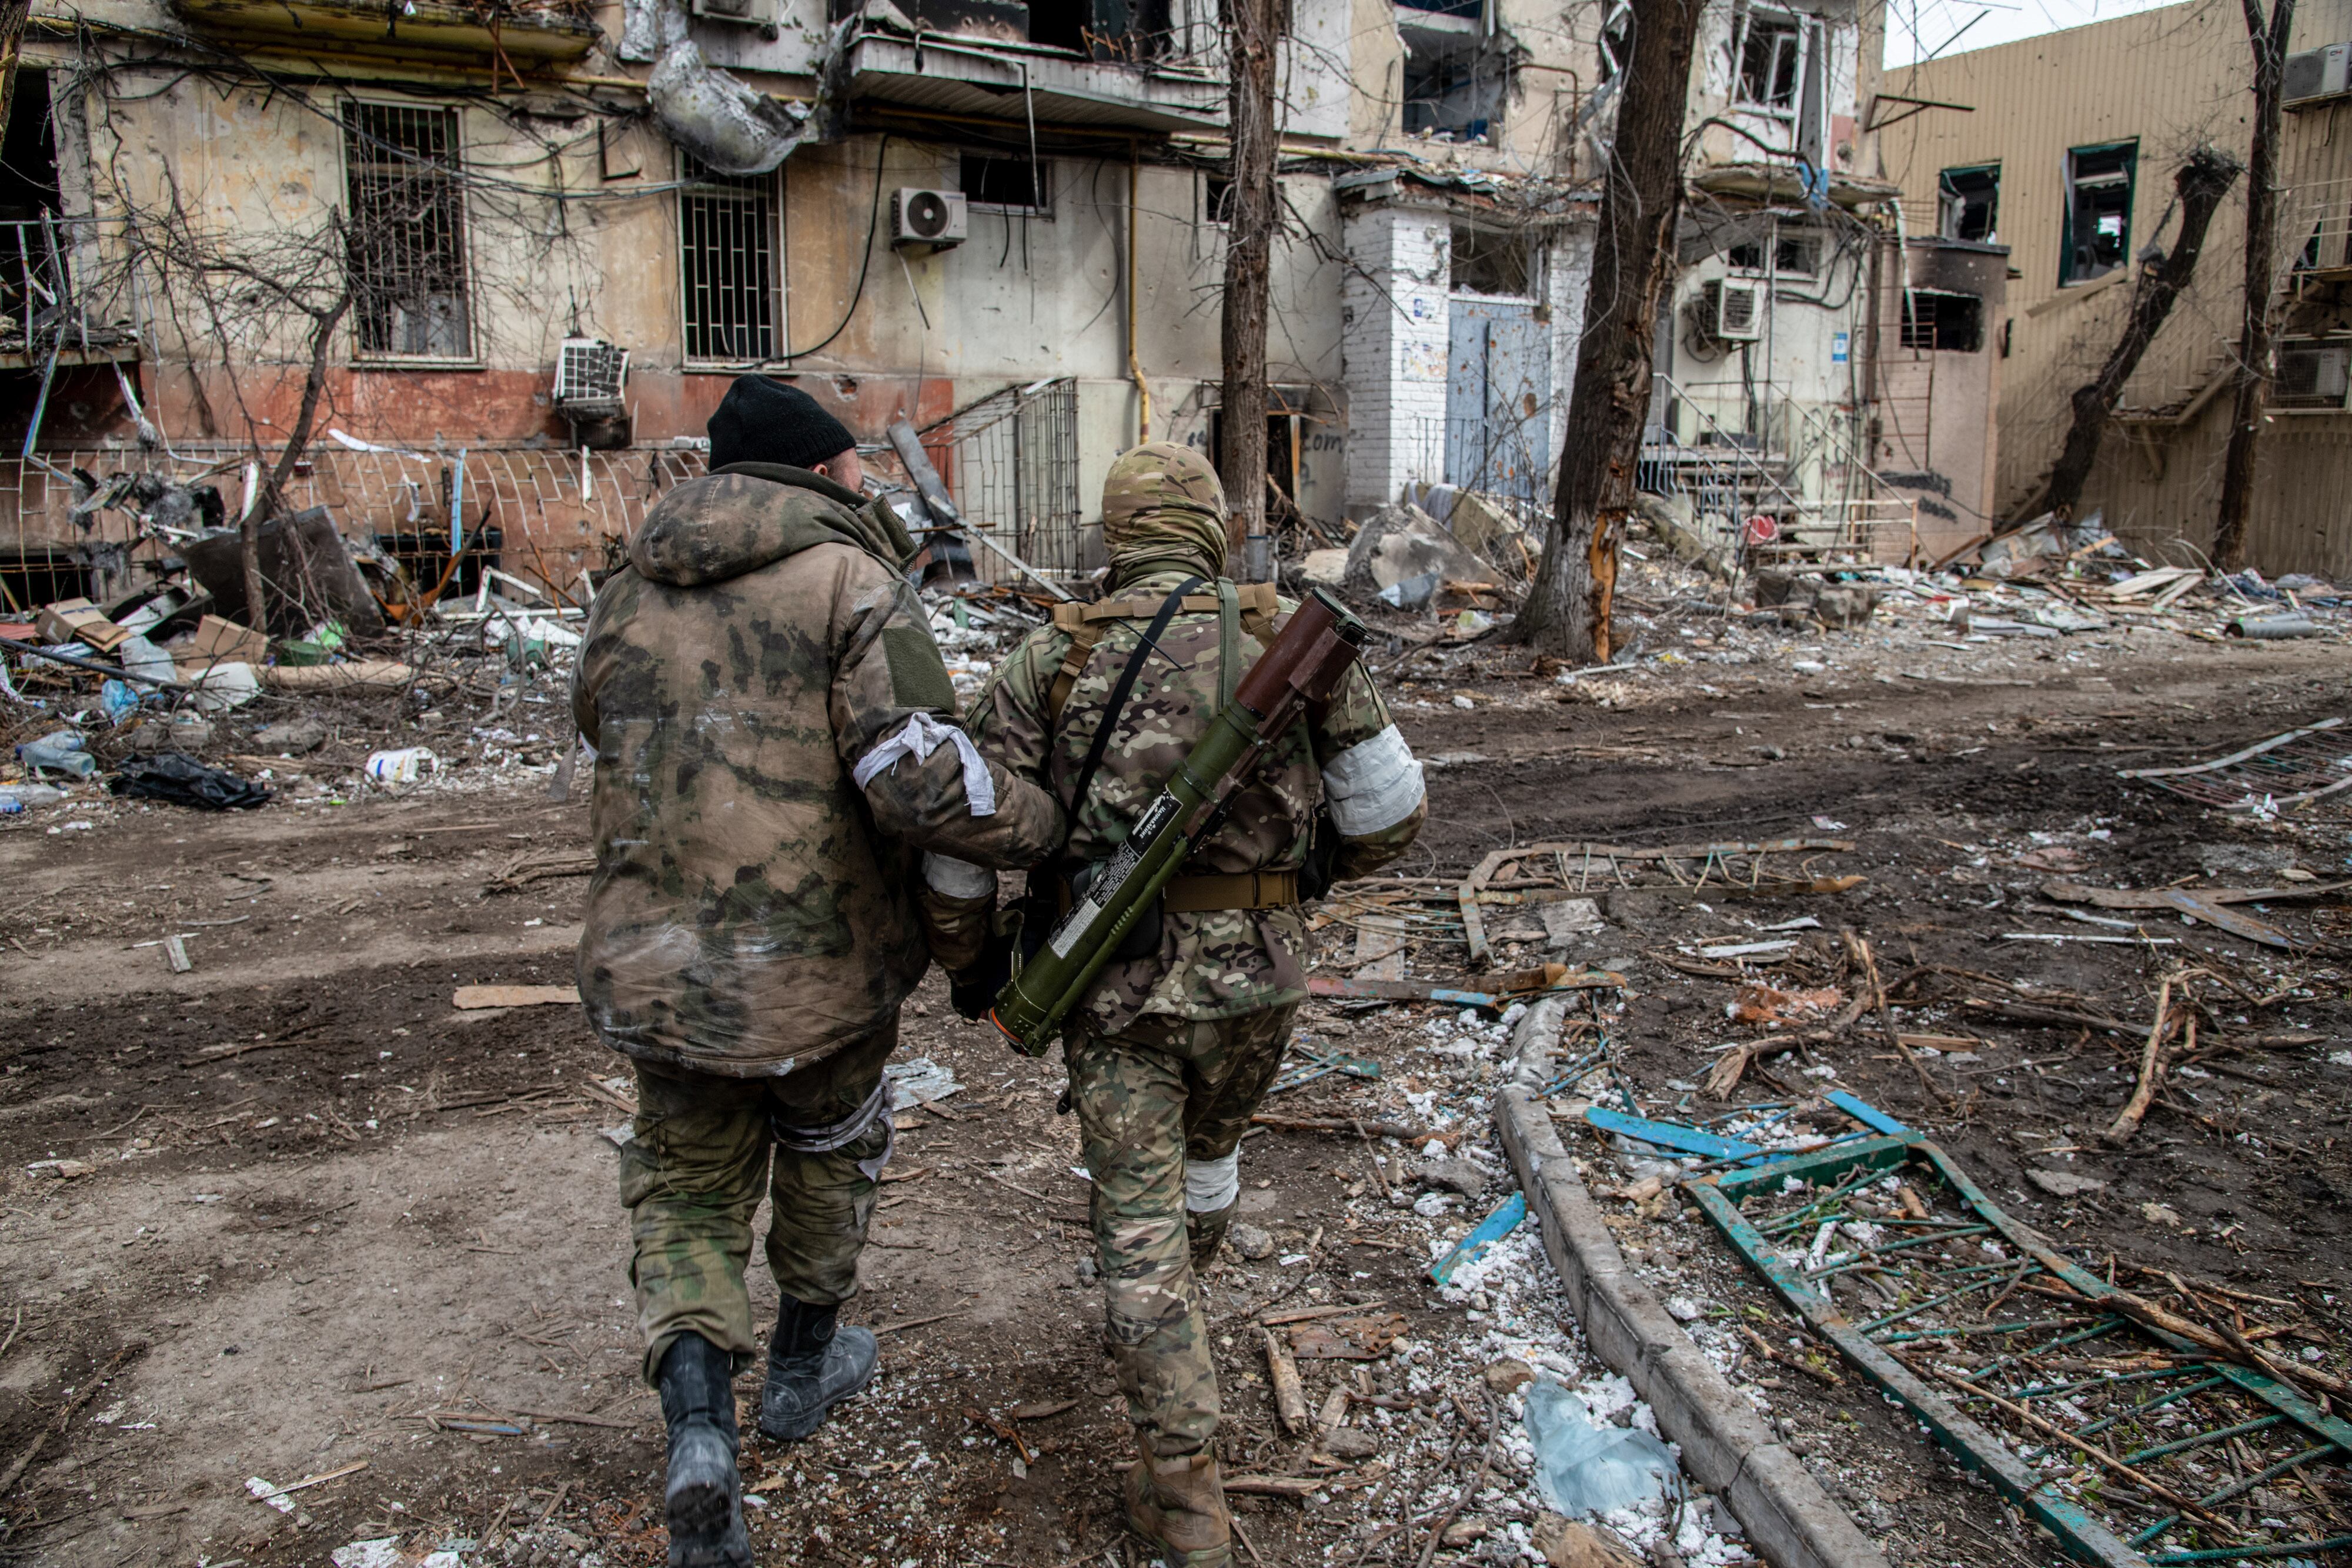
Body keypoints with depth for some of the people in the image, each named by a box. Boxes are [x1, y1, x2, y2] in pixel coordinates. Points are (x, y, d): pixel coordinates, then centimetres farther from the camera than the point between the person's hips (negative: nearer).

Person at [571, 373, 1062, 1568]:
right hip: (818, 965, -3)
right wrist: (1045, 824, -9)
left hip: (653, 965, 4)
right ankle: (802, 1366, 43)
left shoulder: (628, 595, 6)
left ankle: (699, 1426, 3)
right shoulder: (853, 586, -12)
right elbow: (925, 785, -24)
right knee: (830, 1147, 25)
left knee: (686, 1187, 21)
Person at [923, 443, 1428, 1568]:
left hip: (1115, 979, -2)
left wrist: (964, 961, 10)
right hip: (1255, 973, 2)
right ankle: (1167, 1319, 54)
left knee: (1141, 1225, 6)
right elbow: (1389, 810, -1)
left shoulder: (1055, 654, -3)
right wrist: (1312, 867, 20)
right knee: (1207, 1146, 30)